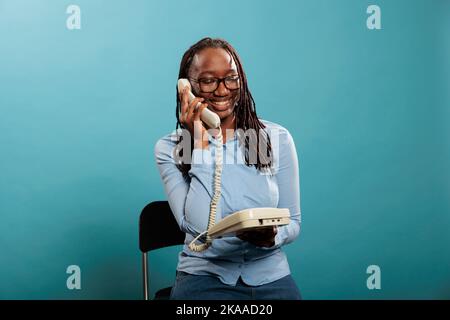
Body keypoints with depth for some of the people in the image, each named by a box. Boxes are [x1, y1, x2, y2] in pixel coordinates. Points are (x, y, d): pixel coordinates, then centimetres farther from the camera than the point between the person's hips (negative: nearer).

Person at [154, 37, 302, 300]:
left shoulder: (277, 138, 0)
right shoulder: (169, 149, -3)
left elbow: (293, 222, 5)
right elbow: (197, 227, -15)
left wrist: (272, 237, -18)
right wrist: (200, 143, -15)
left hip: (270, 275, 2)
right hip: (204, 275, -1)